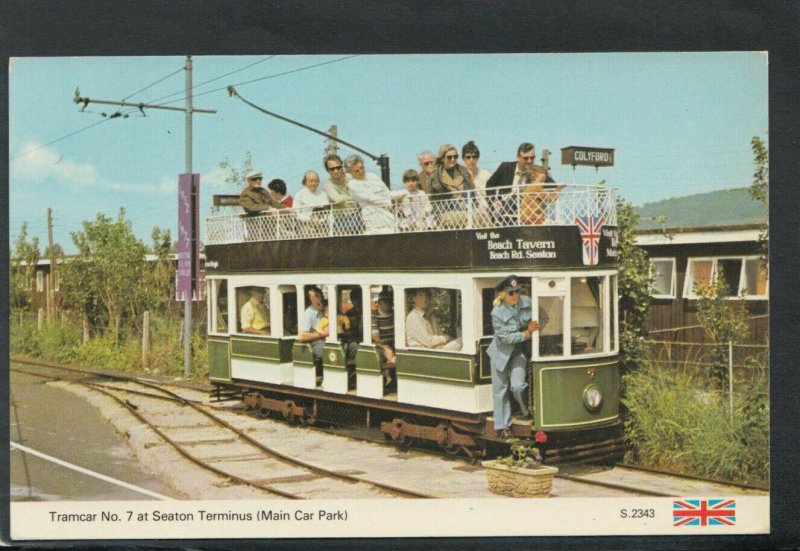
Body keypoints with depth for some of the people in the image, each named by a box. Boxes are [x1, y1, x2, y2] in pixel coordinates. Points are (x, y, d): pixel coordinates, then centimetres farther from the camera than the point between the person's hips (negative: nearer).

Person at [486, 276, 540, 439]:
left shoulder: (526, 302, -11)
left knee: (517, 385, -17)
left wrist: (532, 327, -14)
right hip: (501, 353, -1)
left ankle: (526, 410, 15)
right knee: (500, 390, 8)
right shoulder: (497, 313, -21)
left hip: (519, 352, 1)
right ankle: (502, 426, 22)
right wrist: (526, 334, -23)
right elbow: (505, 337, -20)